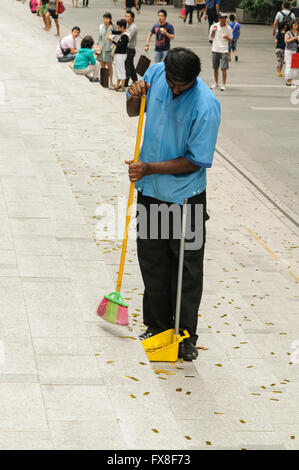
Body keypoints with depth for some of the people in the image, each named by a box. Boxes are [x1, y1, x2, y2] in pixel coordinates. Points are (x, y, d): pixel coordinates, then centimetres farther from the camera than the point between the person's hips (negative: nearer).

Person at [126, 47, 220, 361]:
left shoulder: (206, 106, -23)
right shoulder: (156, 73, -5)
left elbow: (195, 161, -20)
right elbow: (134, 112, 11)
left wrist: (149, 168, -21)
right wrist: (134, 96, -12)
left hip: (185, 197, -5)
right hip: (150, 191, 6)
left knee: (187, 268, 3)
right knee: (151, 259, 14)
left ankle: (186, 335, 14)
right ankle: (158, 323, 28)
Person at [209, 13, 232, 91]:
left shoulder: (228, 28, -1)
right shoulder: (214, 26, 2)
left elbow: (230, 40, 4)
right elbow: (211, 38, 6)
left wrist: (227, 37, -17)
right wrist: (213, 31, -12)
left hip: (224, 50, -2)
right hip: (215, 50, 2)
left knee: (224, 68, -8)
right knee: (215, 68, 10)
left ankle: (223, 85, -1)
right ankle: (216, 83, 26)